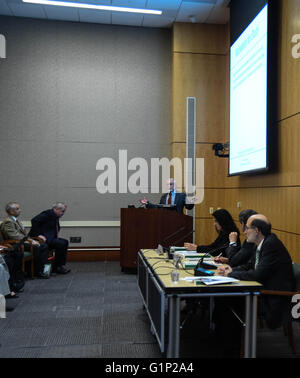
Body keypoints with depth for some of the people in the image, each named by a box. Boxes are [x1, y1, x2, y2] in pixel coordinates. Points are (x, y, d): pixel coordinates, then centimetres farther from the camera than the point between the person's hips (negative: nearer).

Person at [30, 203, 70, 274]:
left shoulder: (56, 217, 15)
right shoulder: (48, 214, -13)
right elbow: (34, 221, -24)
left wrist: (56, 235, 5)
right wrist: (38, 235, -25)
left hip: (50, 237, 10)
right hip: (44, 238, -10)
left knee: (65, 242, 6)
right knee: (61, 244, -21)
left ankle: (61, 265, 6)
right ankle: (56, 268, -9)